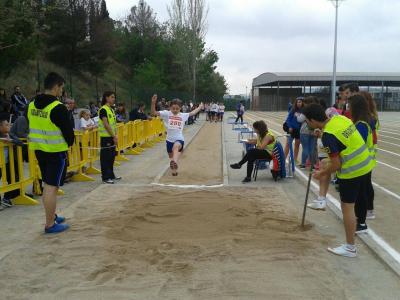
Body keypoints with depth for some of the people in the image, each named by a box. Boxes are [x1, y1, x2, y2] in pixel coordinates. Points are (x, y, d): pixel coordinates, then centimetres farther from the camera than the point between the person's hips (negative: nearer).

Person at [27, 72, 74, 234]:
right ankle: (50, 225, 6)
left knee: (48, 185, 19)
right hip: (56, 151, -8)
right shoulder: (58, 108, -18)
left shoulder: (32, 105, 5)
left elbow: (34, 127, 12)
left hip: (39, 149, 8)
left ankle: (52, 216, 33)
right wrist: (69, 143, 6)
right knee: (52, 187, -1)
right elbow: (68, 130, -14)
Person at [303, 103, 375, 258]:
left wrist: (321, 174, 0)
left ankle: (350, 248, 14)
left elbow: (336, 165, -18)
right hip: (365, 163, 8)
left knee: (347, 207, 2)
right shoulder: (340, 118, 2)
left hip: (352, 171, -8)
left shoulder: (328, 135, -22)